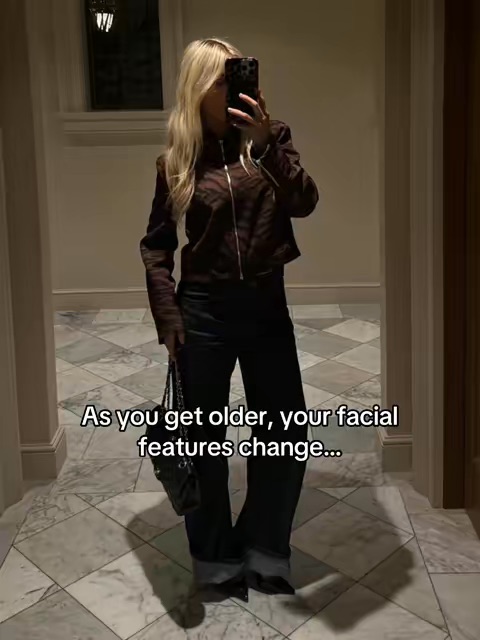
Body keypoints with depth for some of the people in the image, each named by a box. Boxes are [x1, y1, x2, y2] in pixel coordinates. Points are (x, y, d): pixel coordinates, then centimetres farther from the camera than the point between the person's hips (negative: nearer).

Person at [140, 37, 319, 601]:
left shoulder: (269, 136, 2)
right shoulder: (176, 160, 0)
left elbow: (304, 202, -14)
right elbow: (156, 245, 4)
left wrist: (266, 144, -27)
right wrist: (168, 315, -4)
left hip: (266, 304, 1)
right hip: (204, 310, -1)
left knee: (286, 437, 7)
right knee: (206, 439, 9)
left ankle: (264, 551, 31)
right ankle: (216, 558, 30)